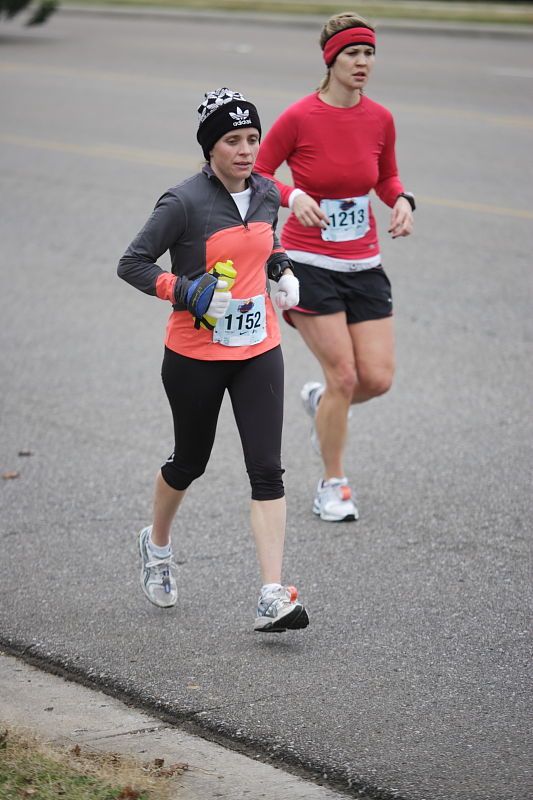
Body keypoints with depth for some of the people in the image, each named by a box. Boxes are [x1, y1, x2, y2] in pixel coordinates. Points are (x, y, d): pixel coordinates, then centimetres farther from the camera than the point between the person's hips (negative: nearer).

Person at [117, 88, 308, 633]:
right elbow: (132, 264, -12)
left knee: (266, 469, -8)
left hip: (258, 352, 4)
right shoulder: (185, 202, -15)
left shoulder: (266, 195, 3)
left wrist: (282, 270, 3)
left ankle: (273, 598, -11)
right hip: (195, 357, -4)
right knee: (190, 461, 15)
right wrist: (188, 292, -24)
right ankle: (157, 544, 46)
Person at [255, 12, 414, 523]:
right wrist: (293, 196, -22)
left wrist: (402, 201, -4)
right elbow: (254, 175, -4)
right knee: (344, 375, -10)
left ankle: (319, 401, 32)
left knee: (378, 379, -3)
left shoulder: (380, 119, 1)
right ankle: (332, 486, 10)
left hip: (364, 265, 5)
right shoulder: (299, 117, -12)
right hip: (308, 264, -5)